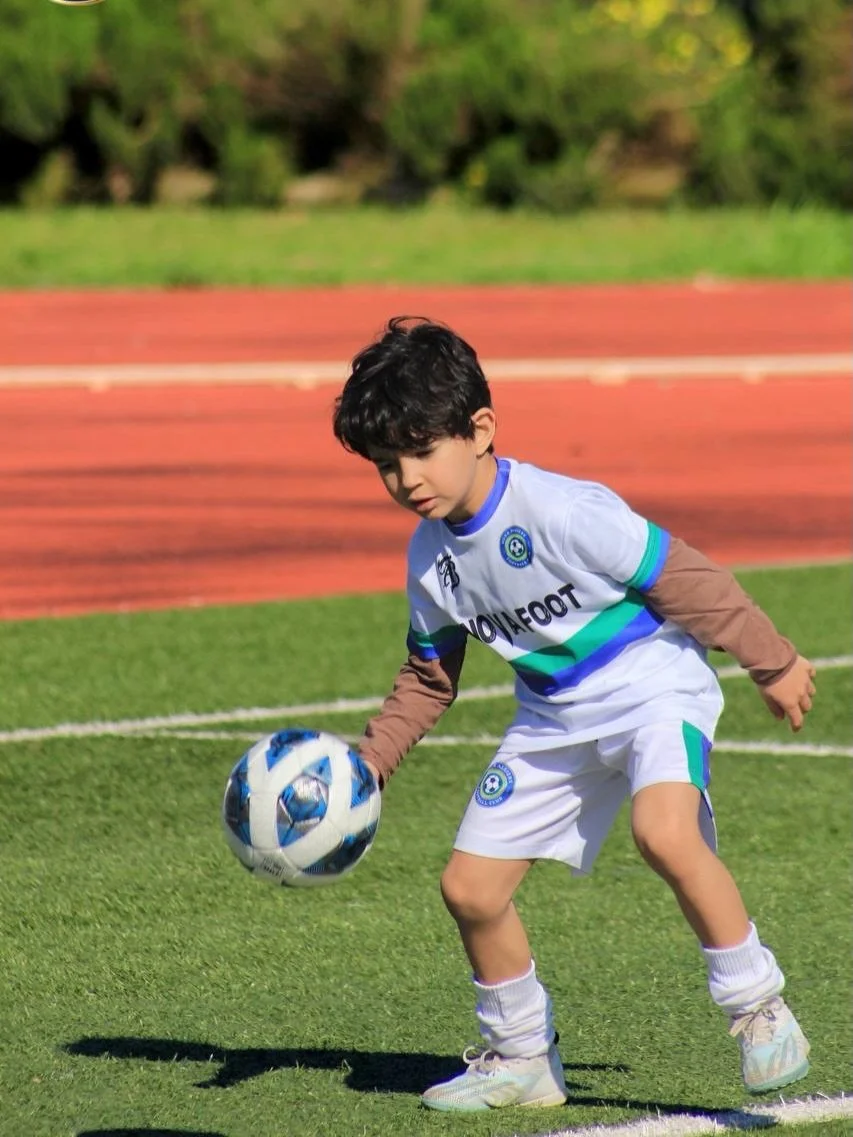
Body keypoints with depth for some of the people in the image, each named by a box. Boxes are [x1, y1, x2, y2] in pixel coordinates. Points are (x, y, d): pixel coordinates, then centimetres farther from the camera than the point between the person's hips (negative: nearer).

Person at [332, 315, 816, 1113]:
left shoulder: (563, 513, -24)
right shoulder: (429, 558, -1)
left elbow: (681, 580, -16)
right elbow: (428, 678, 15)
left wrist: (771, 662, -9)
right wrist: (367, 763, 4)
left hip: (654, 689, -7)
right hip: (553, 720, 7)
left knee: (664, 832, -35)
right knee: (470, 887, 1)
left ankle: (758, 1005, -17)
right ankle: (522, 1057, 22)